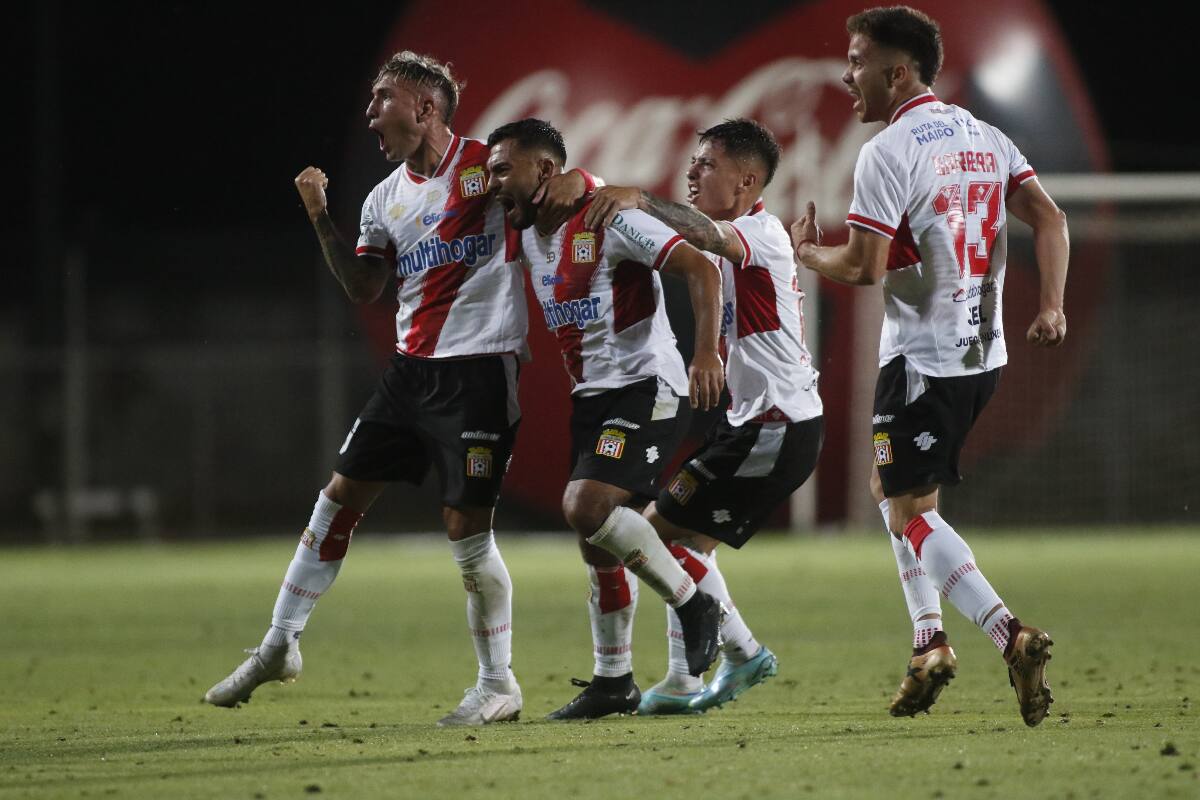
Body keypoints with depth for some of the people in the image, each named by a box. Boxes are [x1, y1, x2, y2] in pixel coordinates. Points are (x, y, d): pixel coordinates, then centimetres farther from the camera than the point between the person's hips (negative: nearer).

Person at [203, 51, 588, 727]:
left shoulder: (486, 165, -5)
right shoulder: (387, 198, 14)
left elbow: (564, 178, -1)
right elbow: (365, 288, 12)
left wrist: (576, 183, -25)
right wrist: (321, 220, 2)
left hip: (480, 367, -7)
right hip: (412, 368, 7)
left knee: (467, 525, -8)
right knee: (341, 498, 6)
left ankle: (499, 685, 4)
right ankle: (280, 646, 16)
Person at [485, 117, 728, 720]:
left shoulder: (608, 220, -15)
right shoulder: (530, 238, 11)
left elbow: (699, 269, -21)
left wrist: (706, 351, -31)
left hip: (646, 387, -9)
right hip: (591, 397, 9)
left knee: (585, 506, -25)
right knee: (596, 543, 8)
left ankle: (693, 603, -9)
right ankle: (614, 682, 19)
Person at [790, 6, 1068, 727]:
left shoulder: (887, 153, -14)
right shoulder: (985, 138, 10)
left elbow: (864, 267, -17)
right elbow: (1049, 216, 3)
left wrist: (806, 252, 2)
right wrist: (1052, 305, -1)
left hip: (923, 357, -8)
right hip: (984, 351, 8)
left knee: (910, 512, -4)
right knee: (892, 489, 21)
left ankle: (1011, 636, -20)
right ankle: (930, 643, 16)